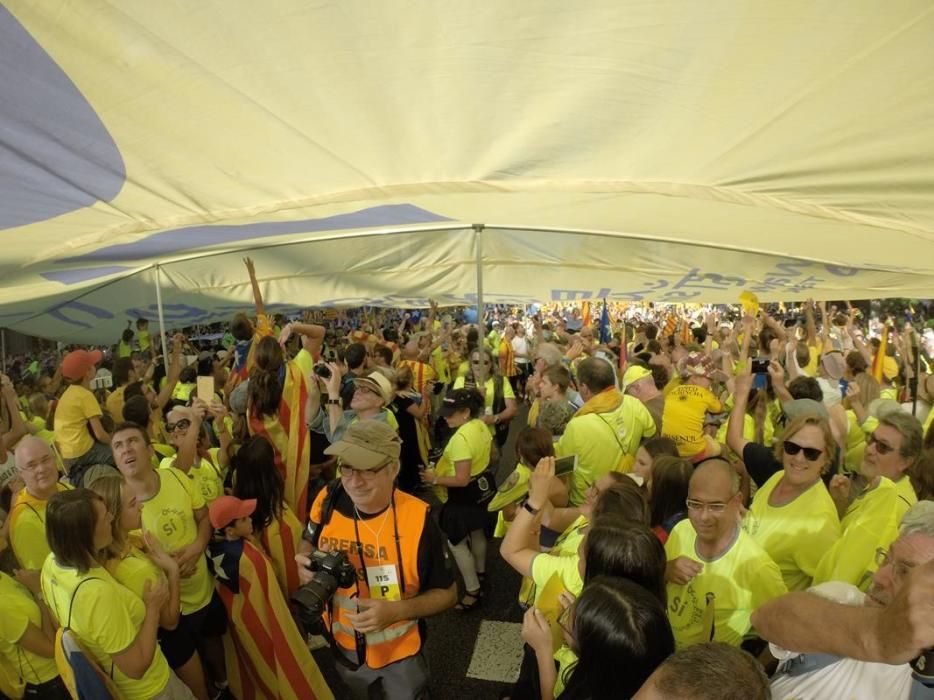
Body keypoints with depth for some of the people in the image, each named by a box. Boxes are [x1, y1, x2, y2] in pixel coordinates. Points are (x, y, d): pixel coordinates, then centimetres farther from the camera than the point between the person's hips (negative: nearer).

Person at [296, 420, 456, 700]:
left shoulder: (417, 518, -29)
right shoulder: (327, 502, -20)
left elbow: (446, 593, -17)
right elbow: (309, 543, 2)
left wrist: (396, 610, -31)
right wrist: (307, 563, -20)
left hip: (400, 650, -3)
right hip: (343, 645, 3)